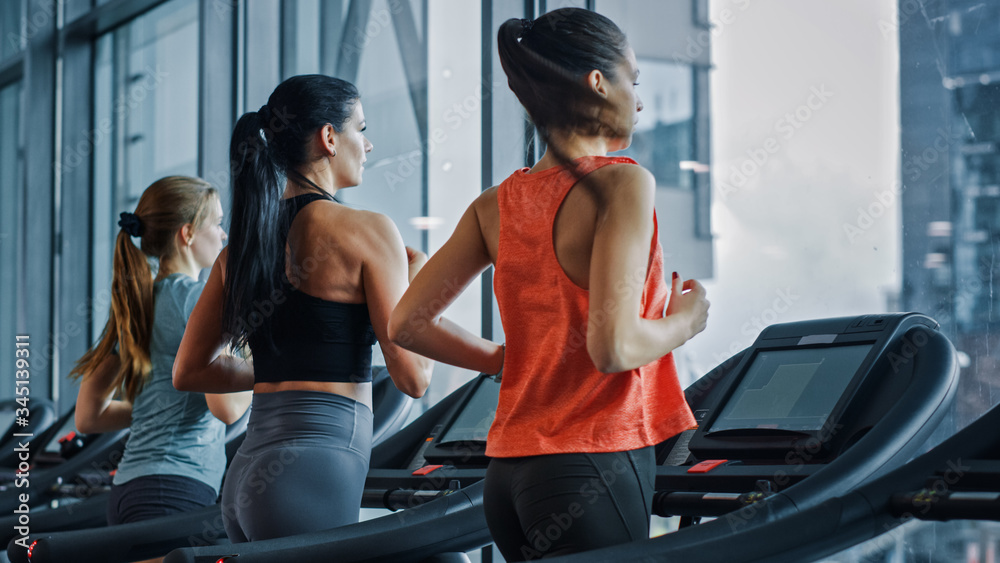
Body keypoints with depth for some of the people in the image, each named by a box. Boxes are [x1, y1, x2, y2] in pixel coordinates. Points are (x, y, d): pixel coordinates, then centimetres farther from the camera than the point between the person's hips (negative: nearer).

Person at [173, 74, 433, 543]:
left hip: (244, 474, 8)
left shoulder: (244, 241, 14)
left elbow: (188, 372, 18)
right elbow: (412, 377, -6)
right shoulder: (366, 231, -6)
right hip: (316, 474, -8)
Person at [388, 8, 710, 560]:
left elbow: (407, 324, 12)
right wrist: (682, 321, -1)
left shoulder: (496, 206, 9)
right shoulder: (622, 183, -11)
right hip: (593, 470, -8)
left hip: (508, 474, 8)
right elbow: (613, 346, -21)